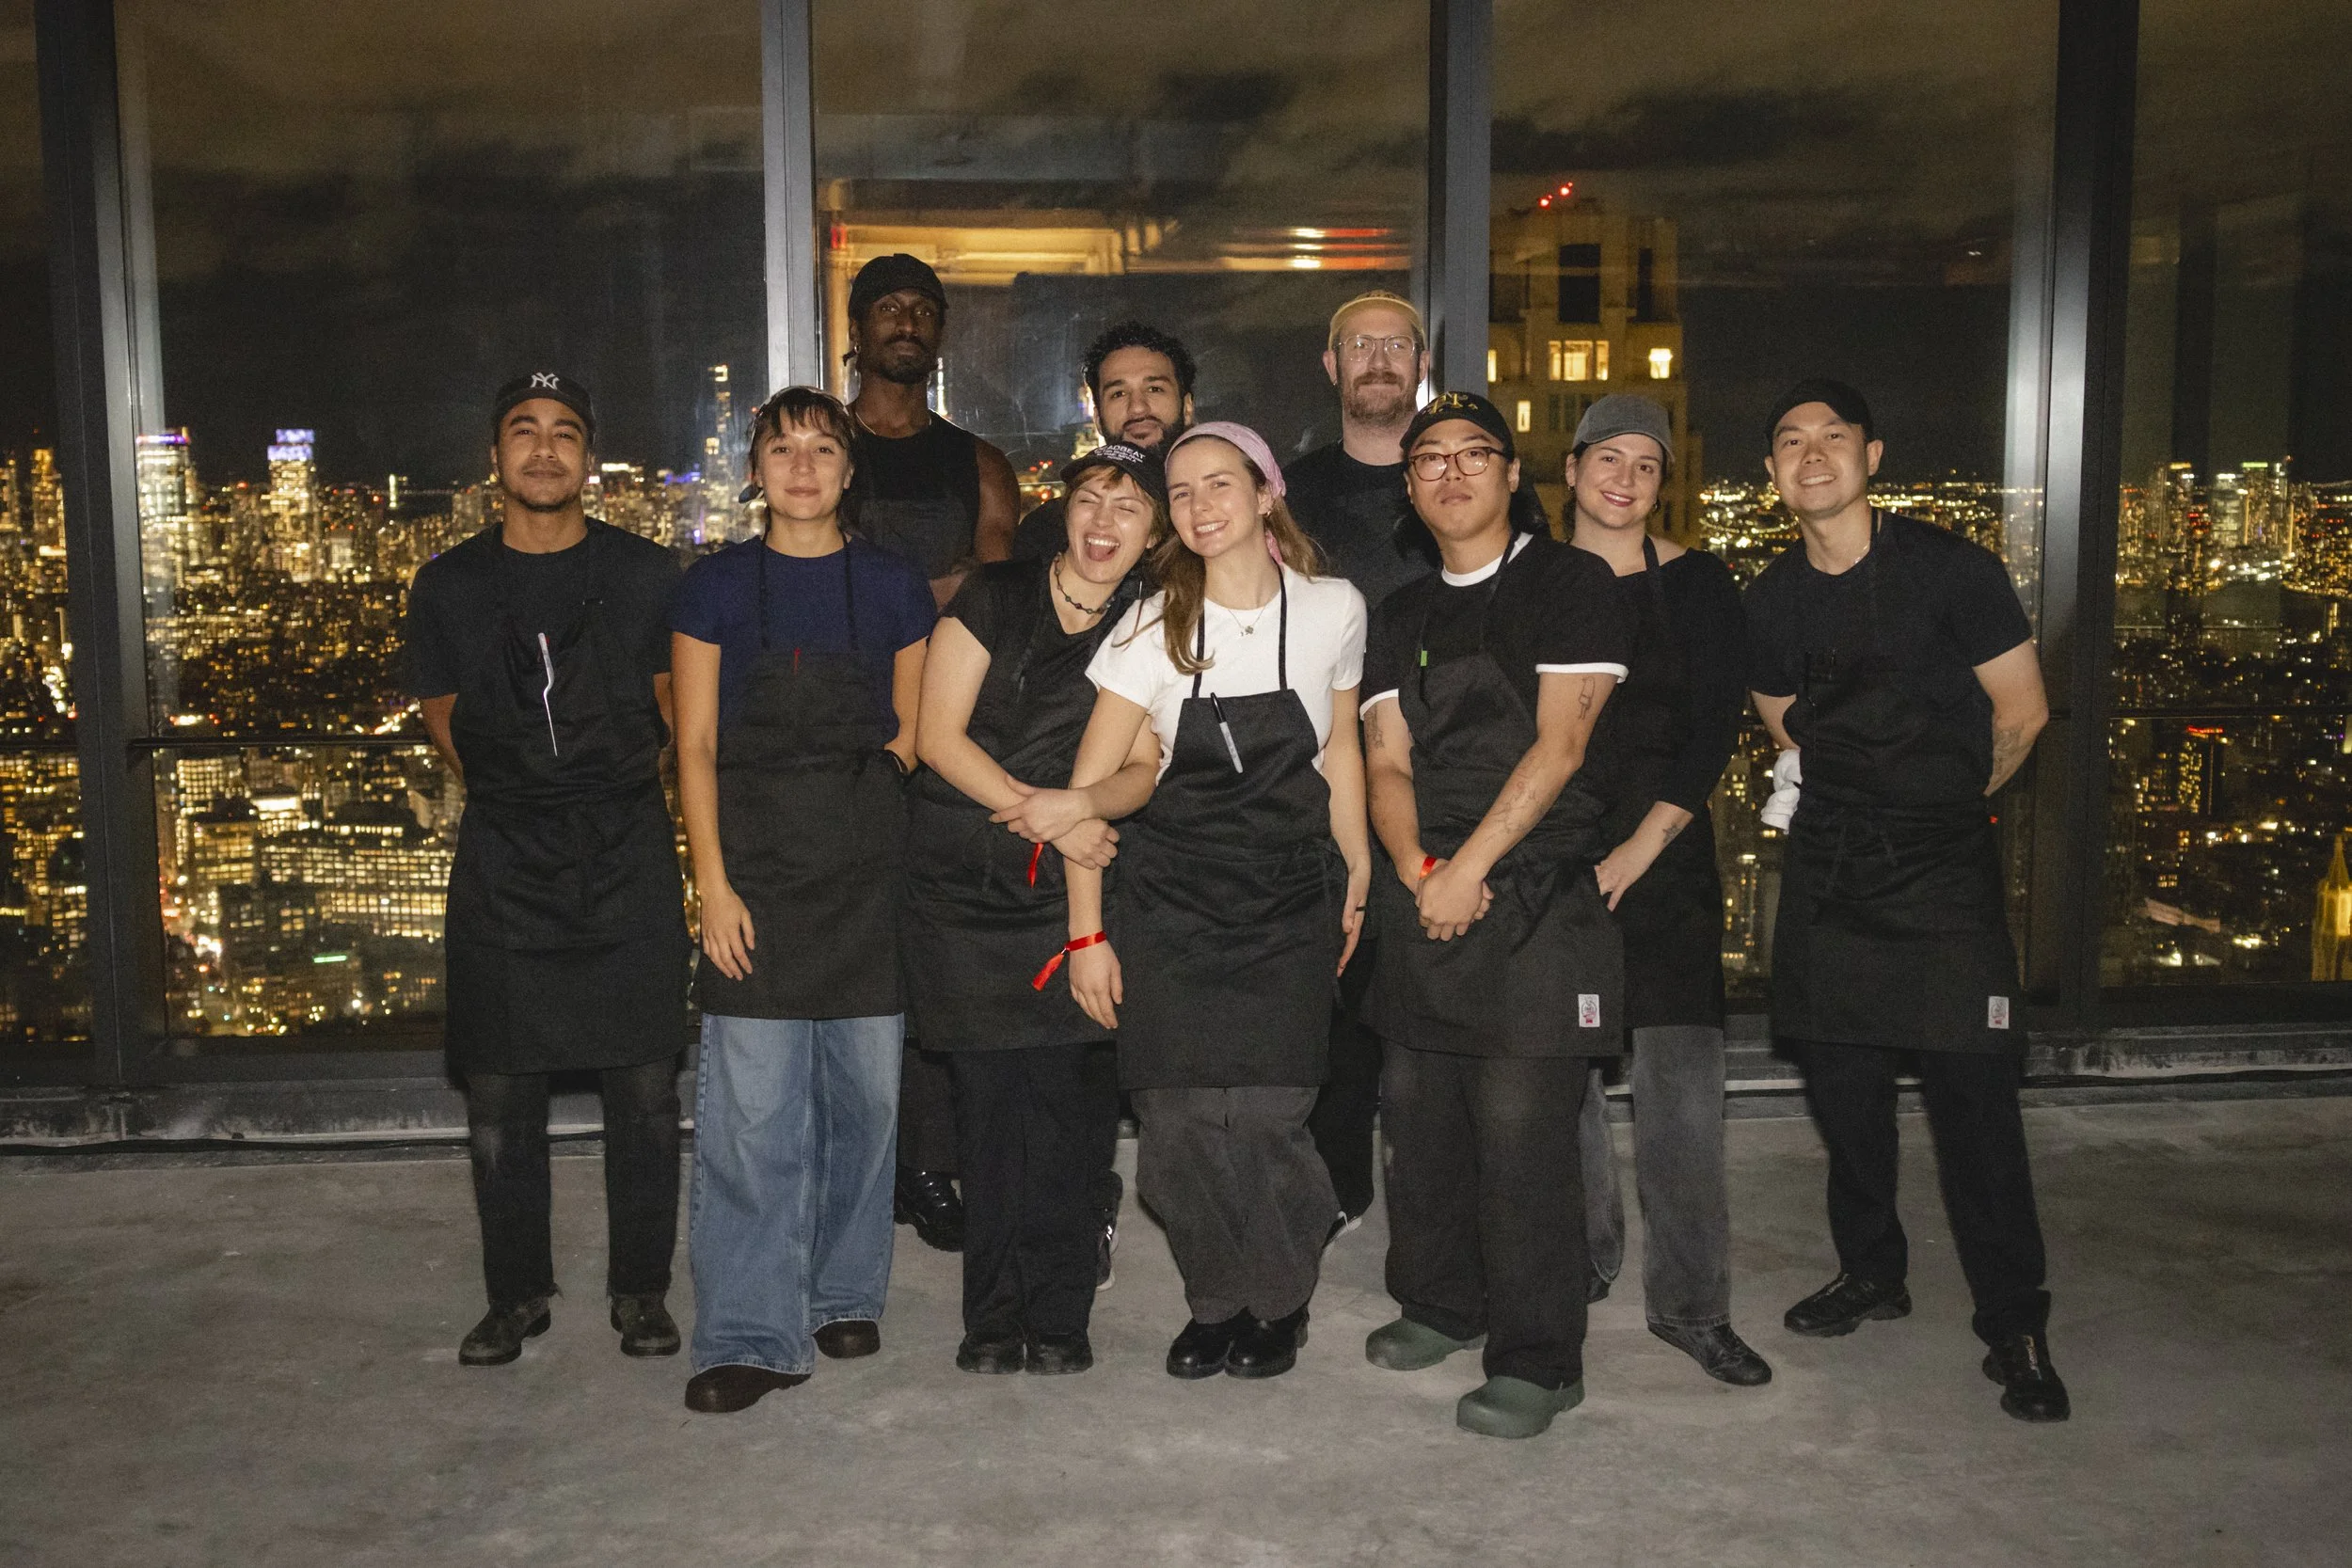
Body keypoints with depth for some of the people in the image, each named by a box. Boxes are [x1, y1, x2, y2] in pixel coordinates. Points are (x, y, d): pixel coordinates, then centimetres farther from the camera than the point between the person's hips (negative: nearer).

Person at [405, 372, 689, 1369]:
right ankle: (516, 1294, 22)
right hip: (502, 866, 1)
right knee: (498, 1098, 5)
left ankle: (639, 1289, 18)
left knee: (644, 1090, 3)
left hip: (629, 859, -1)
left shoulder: (646, 576, 2)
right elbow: (449, 727, 16)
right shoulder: (450, 587, 5)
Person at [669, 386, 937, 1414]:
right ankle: (752, 1336, 5)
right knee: (750, 1108, -3)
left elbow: (910, 736, 12)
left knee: (866, 1090, 7)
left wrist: (846, 791, -2)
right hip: (755, 867, -1)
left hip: (868, 871, 2)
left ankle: (845, 1293, 25)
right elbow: (696, 745, 1)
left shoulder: (892, 586, 7)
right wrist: (714, 881, -7)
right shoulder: (715, 585, 4)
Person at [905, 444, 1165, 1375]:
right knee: (988, 1093, 3)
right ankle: (993, 1315, 14)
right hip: (964, 880, 0)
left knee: (1069, 1096, -2)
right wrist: (1033, 809, -13)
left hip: (1079, 884, 1)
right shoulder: (995, 598, 3)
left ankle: (1058, 1315, 11)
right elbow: (938, 732, -2)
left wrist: (1081, 804, -18)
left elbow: (1150, 767, 3)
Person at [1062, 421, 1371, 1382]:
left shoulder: (1333, 610, 1)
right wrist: (1087, 933, -7)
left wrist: (1355, 881, 15)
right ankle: (1216, 1302, 21)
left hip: (1290, 903, 0)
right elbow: (1090, 782, -4)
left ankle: (1280, 1301, 19)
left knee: (1264, 1117, -9)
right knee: (1179, 1121, -5)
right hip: (1171, 897, 0)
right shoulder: (1154, 626, -3)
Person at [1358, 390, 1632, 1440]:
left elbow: (1556, 747, -9)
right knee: (1417, 1115, 11)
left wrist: (1469, 868, -14)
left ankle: (1537, 1361, 5)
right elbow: (1385, 761, 9)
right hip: (1421, 897, 6)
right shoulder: (1401, 616, 17)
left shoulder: (1570, 585, 0)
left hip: (1533, 899, -6)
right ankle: (1439, 1304, 30)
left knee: (1521, 1135, -7)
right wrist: (1418, 870, -9)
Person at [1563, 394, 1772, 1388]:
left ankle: (1690, 1304, 4)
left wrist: (1640, 848, -10)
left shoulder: (1696, 585, 4)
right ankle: (1586, 1257, 27)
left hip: (1663, 856, -1)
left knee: (1680, 1079, -7)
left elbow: (1717, 728, -2)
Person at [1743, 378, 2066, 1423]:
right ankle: (1870, 1272, 30)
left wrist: (1944, 803, 11)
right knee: (1840, 1081, 10)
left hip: (1943, 864, -4)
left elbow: (2022, 711, 0)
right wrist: (1847, 798, 13)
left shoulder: (1948, 568, -7)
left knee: (1971, 1093, -7)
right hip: (1826, 865, 5)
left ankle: (2014, 1326, 5)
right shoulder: (1772, 600, 6)